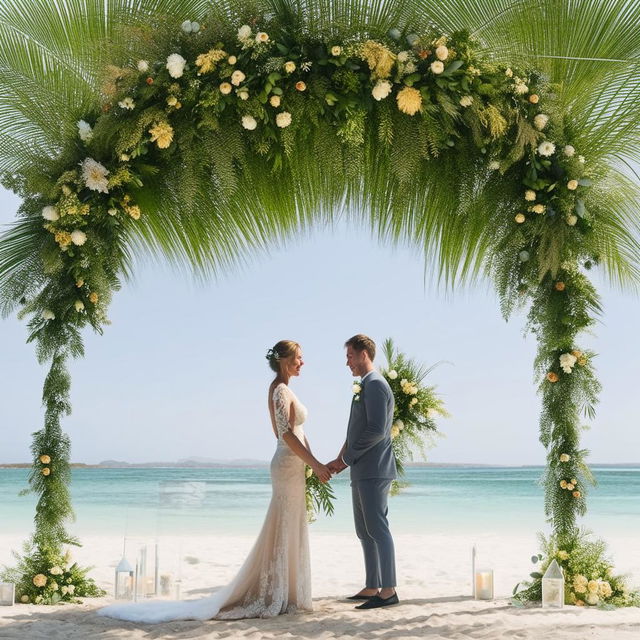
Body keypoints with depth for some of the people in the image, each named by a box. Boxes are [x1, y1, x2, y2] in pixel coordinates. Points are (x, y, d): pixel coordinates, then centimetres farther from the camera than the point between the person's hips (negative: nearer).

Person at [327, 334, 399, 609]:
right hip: (362, 473, 10)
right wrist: (341, 459, 10)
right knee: (365, 532, 12)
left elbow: (376, 430, -20)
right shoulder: (365, 387, 20)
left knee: (377, 529, -9)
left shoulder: (375, 385, -10)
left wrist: (346, 458, -12)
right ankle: (372, 588, 17)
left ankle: (388, 591, -6)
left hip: (374, 471, -10)